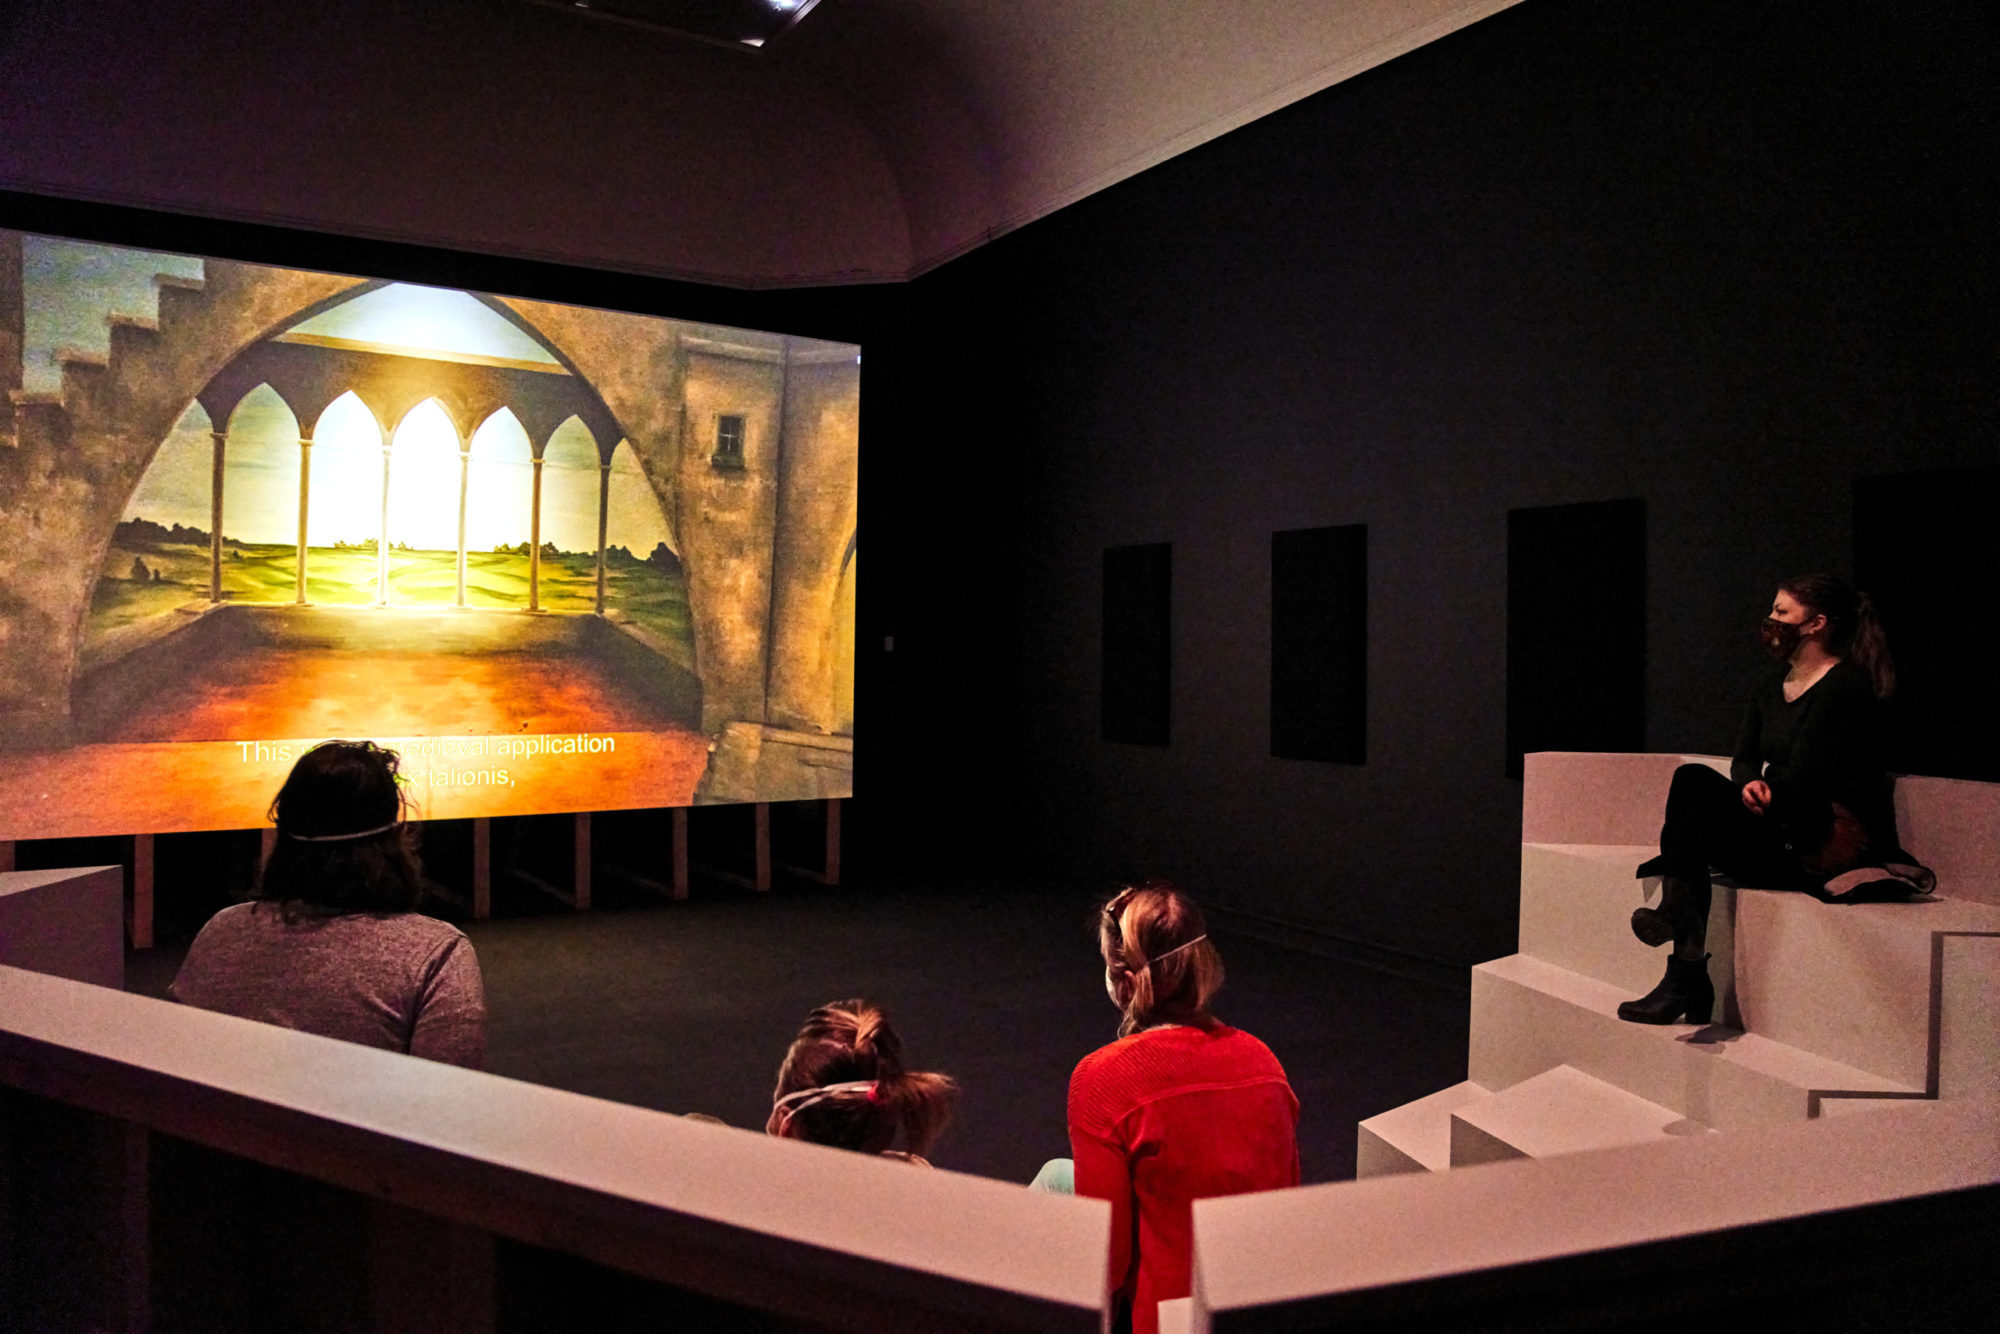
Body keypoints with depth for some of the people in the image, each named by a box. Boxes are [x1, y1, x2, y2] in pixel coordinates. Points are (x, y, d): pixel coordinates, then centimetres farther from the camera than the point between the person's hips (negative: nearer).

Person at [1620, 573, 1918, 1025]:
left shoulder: (1846, 687, -12)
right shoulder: (1771, 685, 15)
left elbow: (1800, 780, -18)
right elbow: (1744, 758, 9)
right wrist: (1750, 785, -13)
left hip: (1835, 836, -8)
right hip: (1789, 835, 8)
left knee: (1693, 784, -24)